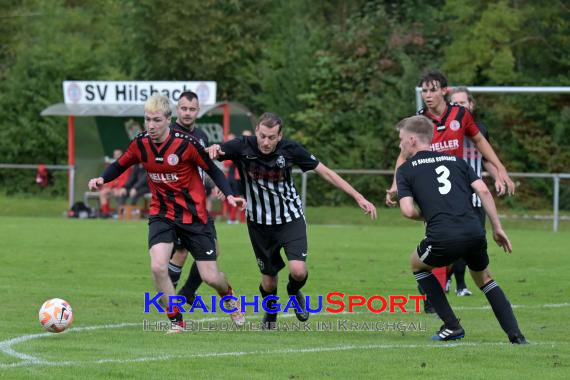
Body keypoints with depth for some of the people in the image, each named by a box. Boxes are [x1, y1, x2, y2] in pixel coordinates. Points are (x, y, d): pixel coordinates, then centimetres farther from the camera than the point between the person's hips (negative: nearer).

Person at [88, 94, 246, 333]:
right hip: (161, 214, 3)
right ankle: (176, 321, -4)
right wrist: (102, 179, -8)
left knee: (210, 277, 0)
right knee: (158, 267, -21)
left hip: (193, 214, -3)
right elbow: (120, 165, 11)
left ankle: (229, 297, 38)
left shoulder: (185, 143, -18)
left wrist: (229, 195, -20)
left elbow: (212, 170, -7)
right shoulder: (140, 144, -6)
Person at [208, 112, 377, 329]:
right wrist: (213, 149, -45)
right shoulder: (243, 147, -18)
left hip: (291, 219, -1)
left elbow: (324, 171, -8)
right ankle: (270, 312, 42)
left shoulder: (290, 149, -17)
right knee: (268, 281, 7)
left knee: (298, 271, -19)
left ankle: (294, 292, 18)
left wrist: (358, 197, -9)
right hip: (259, 223, 1)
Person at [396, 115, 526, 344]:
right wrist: (497, 228, 13)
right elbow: (483, 191, 10)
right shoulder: (455, 160, 23)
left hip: (443, 238, -4)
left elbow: (408, 210, 0)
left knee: (417, 264, 28)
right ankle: (515, 335, 15)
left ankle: (452, 327, 21)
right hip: (474, 232, 4)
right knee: (484, 278, 29)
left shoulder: (405, 170, 13)